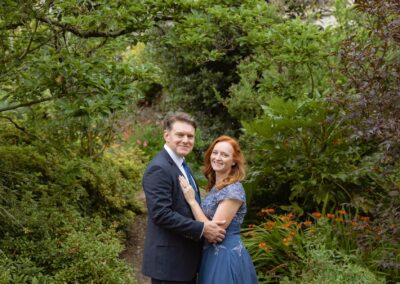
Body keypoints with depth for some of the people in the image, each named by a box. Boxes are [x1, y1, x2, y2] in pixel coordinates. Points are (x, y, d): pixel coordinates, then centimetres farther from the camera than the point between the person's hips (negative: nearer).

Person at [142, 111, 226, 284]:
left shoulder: (181, 165, 14)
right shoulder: (159, 169, -17)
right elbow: (161, 213, -25)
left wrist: (207, 225, 3)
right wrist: (202, 229, -22)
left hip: (186, 258, 10)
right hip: (169, 261, -9)